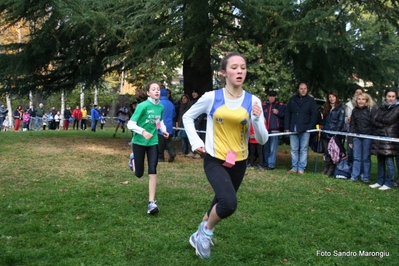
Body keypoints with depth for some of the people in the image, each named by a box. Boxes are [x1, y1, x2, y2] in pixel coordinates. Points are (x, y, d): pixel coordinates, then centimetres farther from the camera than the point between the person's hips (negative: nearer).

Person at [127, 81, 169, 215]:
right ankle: (133, 158, 44)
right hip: (139, 142, -3)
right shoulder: (142, 106, -19)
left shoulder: (161, 107, -2)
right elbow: (130, 124, -20)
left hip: (153, 142, 3)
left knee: (152, 171, -9)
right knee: (139, 174, 9)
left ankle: (151, 202, -4)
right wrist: (143, 131, -36)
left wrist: (164, 130, 0)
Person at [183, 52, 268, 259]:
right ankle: (206, 231, 5)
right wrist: (195, 141, -5)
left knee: (221, 204, 18)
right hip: (214, 160, -3)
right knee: (229, 203, -26)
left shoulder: (253, 101, -5)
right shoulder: (211, 97, -9)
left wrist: (257, 119, -22)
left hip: (238, 162, 3)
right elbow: (187, 117, 7)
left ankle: (201, 234, 47)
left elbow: (262, 140, -5)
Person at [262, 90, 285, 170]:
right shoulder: (264, 106, 15)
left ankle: (271, 165, -5)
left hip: (275, 129, -4)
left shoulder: (280, 105, 5)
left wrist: (278, 112, -11)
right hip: (265, 130, 4)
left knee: (273, 149, -7)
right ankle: (266, 164, 18)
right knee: (265, 148, 9)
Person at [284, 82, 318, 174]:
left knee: (303, 150, 0)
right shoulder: (292, 100, 10)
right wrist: (287, 127, 2)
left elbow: (314, 114, 0)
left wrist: (310, 127, -9)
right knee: (294, 149, 7)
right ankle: (294, 167, 14)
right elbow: (287, 114, 9)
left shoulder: (311, 100, 3)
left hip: (305, 130, -3)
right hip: (293, 129, 3)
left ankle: (301, 168, 4)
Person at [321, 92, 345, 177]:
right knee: (326, 151, 7)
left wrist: (336, 133, -15)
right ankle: (326, 168, 13)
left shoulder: (340, 109, -2)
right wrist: (323, 129, 9)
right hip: (326, 134, 6)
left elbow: (341, 121, -8)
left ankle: (331, 169, 1)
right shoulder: (327, 108, 18)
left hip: (335, 135, -6)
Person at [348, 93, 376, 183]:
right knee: (356, 158, 5)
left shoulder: (371, 109, -4)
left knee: (366, 158, 3)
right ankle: (354, 176, 9)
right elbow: (352, 125, 13)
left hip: (368, 137, -4)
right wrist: (350, 140, 10)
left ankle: (366, 177, 11)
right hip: (357, 137, 4)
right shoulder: (355, 110, 10)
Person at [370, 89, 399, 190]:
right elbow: (374, 120, 5)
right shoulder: (382, 107, 15)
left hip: (390, 138, -6)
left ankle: (388, 183, 3)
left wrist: (378, 119, 0)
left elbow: (388, 120, -12)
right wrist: (383, 124, -7)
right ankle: (380, 182, 19)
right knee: (380, 161, 11)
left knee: (389, 161, -5)